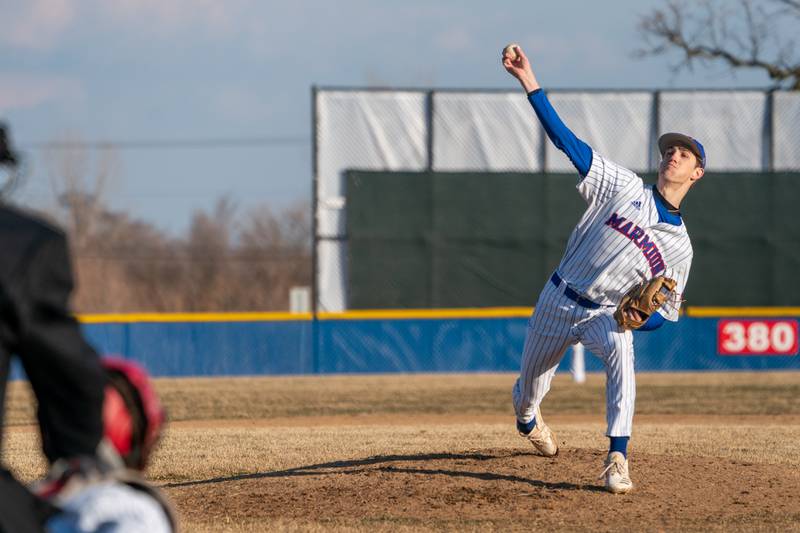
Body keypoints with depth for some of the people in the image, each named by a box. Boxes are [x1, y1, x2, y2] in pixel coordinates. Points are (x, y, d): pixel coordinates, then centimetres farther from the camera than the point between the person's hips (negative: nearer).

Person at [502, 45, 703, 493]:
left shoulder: (679, 245, 0)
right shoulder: (626, 187, -3)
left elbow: (666, 312, 3)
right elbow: (567, 140, -9)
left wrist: (641, 316, -22)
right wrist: (530, 82, -18)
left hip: (605, 315, -1)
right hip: (558, 301, 1)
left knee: (620, 348, -35)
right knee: (530, 385, 13)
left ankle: (618, 460, -39)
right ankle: (527, 419, 54)